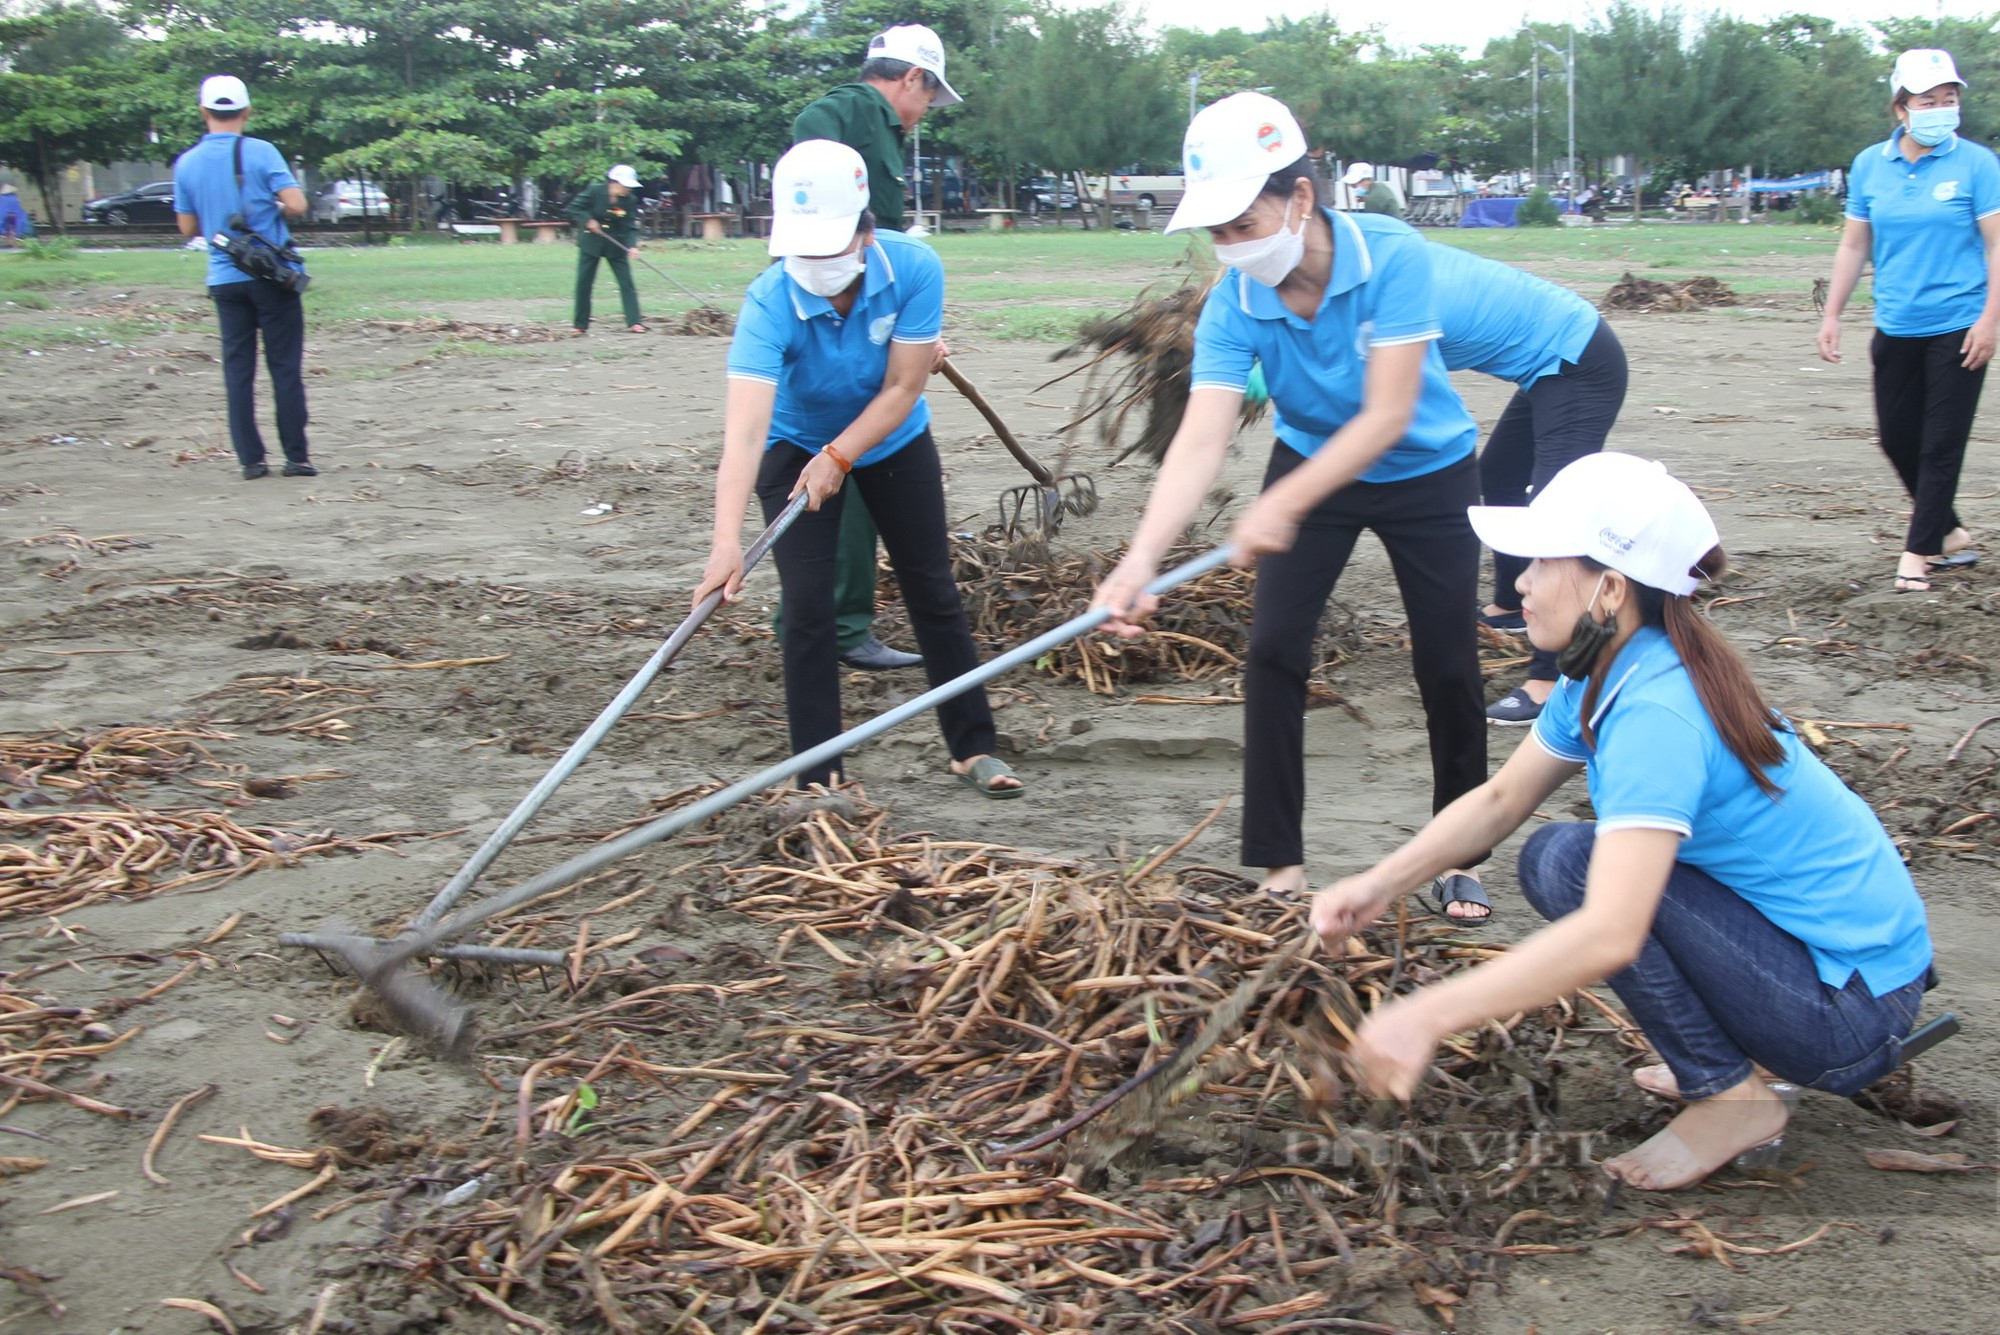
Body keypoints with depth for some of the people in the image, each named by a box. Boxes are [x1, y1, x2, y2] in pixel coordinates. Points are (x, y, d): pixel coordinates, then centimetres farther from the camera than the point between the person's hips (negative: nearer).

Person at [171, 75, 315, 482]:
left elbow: (188, 227, 8)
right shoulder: (261, 152, -9)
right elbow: (297, 205, -15)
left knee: (238, 368, 8)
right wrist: (276, 208, 6)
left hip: (225, 279, 3)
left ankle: (250, 459, 7)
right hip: (272, 276, -3)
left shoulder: (187, 164, 3)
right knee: (285, 366, 3)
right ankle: (296, 456, 4)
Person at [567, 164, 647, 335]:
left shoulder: (630, 200, -9)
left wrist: (633, 245, -26)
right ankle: (580, 325, 13)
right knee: (584, 283, 2)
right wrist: (588, 220, -20)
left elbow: (631, 226, -10)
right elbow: (574, 208, -7)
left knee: (626, 282, -7)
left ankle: (634, 322, -5)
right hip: (591, 242, -1)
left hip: (615, 245, 1)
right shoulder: (594, 191, -15)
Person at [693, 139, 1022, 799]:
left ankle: (974, 748, 20)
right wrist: (727, 541, -55)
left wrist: (837, 458, -29)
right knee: (807, 607, -9)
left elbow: (903, 388, -21)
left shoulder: (915, 269, -29)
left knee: (933, 592, 6)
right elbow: (744, 427, -45)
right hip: (797, 445, -2)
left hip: (894, 441, 2)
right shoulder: (770, 301, -34)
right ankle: (819, 778, 1)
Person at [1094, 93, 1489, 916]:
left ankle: (1459, 858, 19)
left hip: (1426, 472, -2)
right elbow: (1201, 440, -33)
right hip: (1310, 464, 2)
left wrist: (1283, 506, -45)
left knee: (1447, 666, -1)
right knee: (1273, 649, -9)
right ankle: (1279, 863, 3)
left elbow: (1387, 417, -35)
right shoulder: (1233, 302, -23)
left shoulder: (1393, 256, -31)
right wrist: (1141, 558, -48)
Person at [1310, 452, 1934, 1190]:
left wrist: (1427, 1016, -36)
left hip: (1854, 1005, -9)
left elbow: (1609, 936, -37)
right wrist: (1381, 883, -2)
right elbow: (1499, 799, 11)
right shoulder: (1607, 675, 1)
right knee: (1551, 857, 9)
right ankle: (1728, 1053, 14)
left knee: (1576, 863, -21)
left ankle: (1732, 1096, -7)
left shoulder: (1656, 714, -28)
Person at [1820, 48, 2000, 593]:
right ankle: (1949, 533, 29)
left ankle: (1919, 552, 8)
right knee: (1897, 438, 11)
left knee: (1941, 444, -1)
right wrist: (1832, 315, 6)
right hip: (1896, 328, 4)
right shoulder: (1869, 165, 4)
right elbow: (1854, 246, 10)